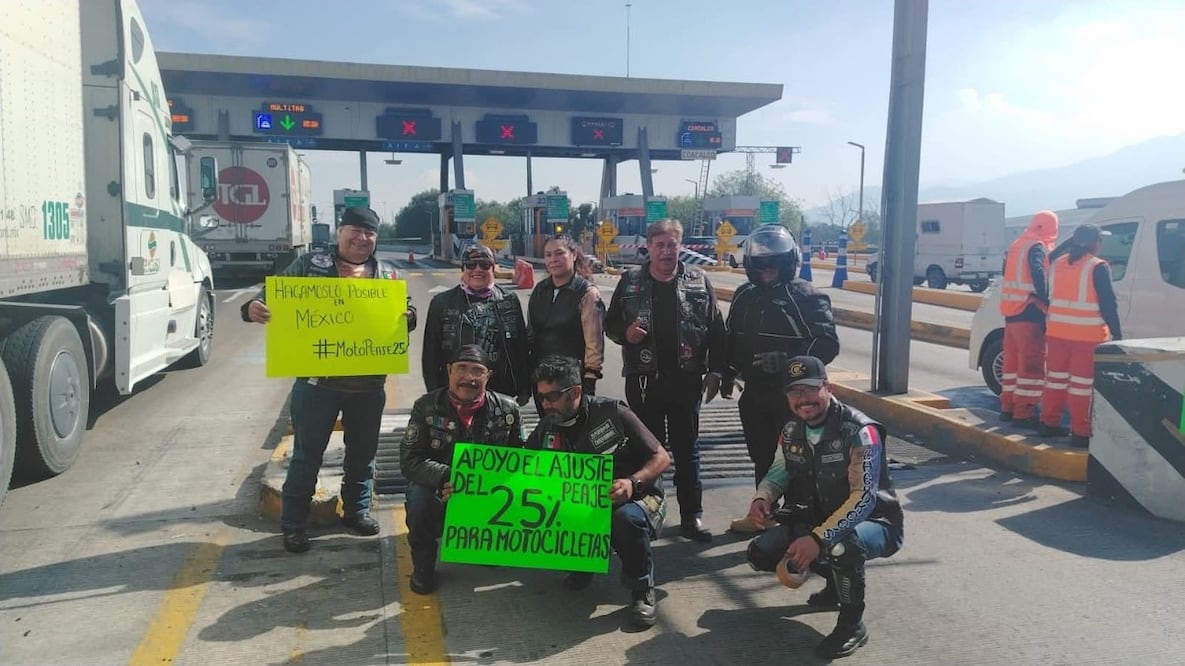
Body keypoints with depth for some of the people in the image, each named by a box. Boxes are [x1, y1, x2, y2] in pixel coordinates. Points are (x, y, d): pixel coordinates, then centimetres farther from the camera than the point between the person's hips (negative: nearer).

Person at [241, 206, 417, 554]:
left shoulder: (387, 276, 8)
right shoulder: (310, 264, 0)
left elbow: (404, 312, 10)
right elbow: (274, 291, 0)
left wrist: (409, 317, -14)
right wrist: (254, 307, -21)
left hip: (368, 384, 3)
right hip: (317, 382, -3)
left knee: (362, 452, 16)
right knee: (306, 455, 5)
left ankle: (357, 510, 35)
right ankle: (293, 524, 18)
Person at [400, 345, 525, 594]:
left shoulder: (507, 409, -3)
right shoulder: (426, 407, -6)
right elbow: (410, 460, -13)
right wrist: (446, 478, -31)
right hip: (440, 492, -2)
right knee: (419, 497, -32)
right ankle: (423, 565, -3)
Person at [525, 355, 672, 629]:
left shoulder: (612, 412, -15)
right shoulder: (547, 429, -2)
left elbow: (661, 457, -13)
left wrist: (633, 482, -32)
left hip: (638, 498, -4)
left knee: (627, 518, -38)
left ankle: (642, 589, -11)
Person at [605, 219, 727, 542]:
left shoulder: (699, 282, 2)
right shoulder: (630, 282, 3)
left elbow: (716, 330, 2)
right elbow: (610, 323, 8)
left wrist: (715, 372, -4)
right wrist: (625, 332, -14)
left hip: (686, 379, 0)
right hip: (643, 379, 0)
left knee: (687, 449, 8)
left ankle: (691, 516, 18)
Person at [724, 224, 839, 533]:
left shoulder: (806, 297, -10)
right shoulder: (745, 296, 10)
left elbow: (828, 344, -16)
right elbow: (734, 339, 21)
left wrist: (788, 360, -27)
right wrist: (728, 374, 18)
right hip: (755, 393, 7)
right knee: (760, 457, 18)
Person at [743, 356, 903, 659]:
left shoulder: (859, 431, -24)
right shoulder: (791, 431, -2)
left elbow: (863, 499, -31)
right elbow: (779, 472, 9)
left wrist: (819, 538, -41)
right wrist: (762, 499, -15)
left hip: (873, 521, -7)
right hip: (821, 518, 7)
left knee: (840, 546, -40)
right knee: (762, 553, -5)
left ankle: (852, 625, -10)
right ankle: (836, 582, 19)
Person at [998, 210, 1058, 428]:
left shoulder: (1018, 245, 18)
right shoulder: (1038, 247, -8)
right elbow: (1039, 274, -23)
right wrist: (1046, 300, -19)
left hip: (1011, 311, 9)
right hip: (1029, 312, -9)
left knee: (1012, 360, 15)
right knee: (1031, 363, -6)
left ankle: (1008, 406, 20)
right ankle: (1023, 412, -6)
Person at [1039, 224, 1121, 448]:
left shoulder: (1058, 264, 8)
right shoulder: (1098, 267, -11)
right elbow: (1108, 304, -11)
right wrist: (1116, 334, -7)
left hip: (1057, 332, 6)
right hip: (1087, 336, -6)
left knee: (1056, 378, 14)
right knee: (1082, 384, -2)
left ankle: (1049, 423, 21)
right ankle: (1080, 432, 1)